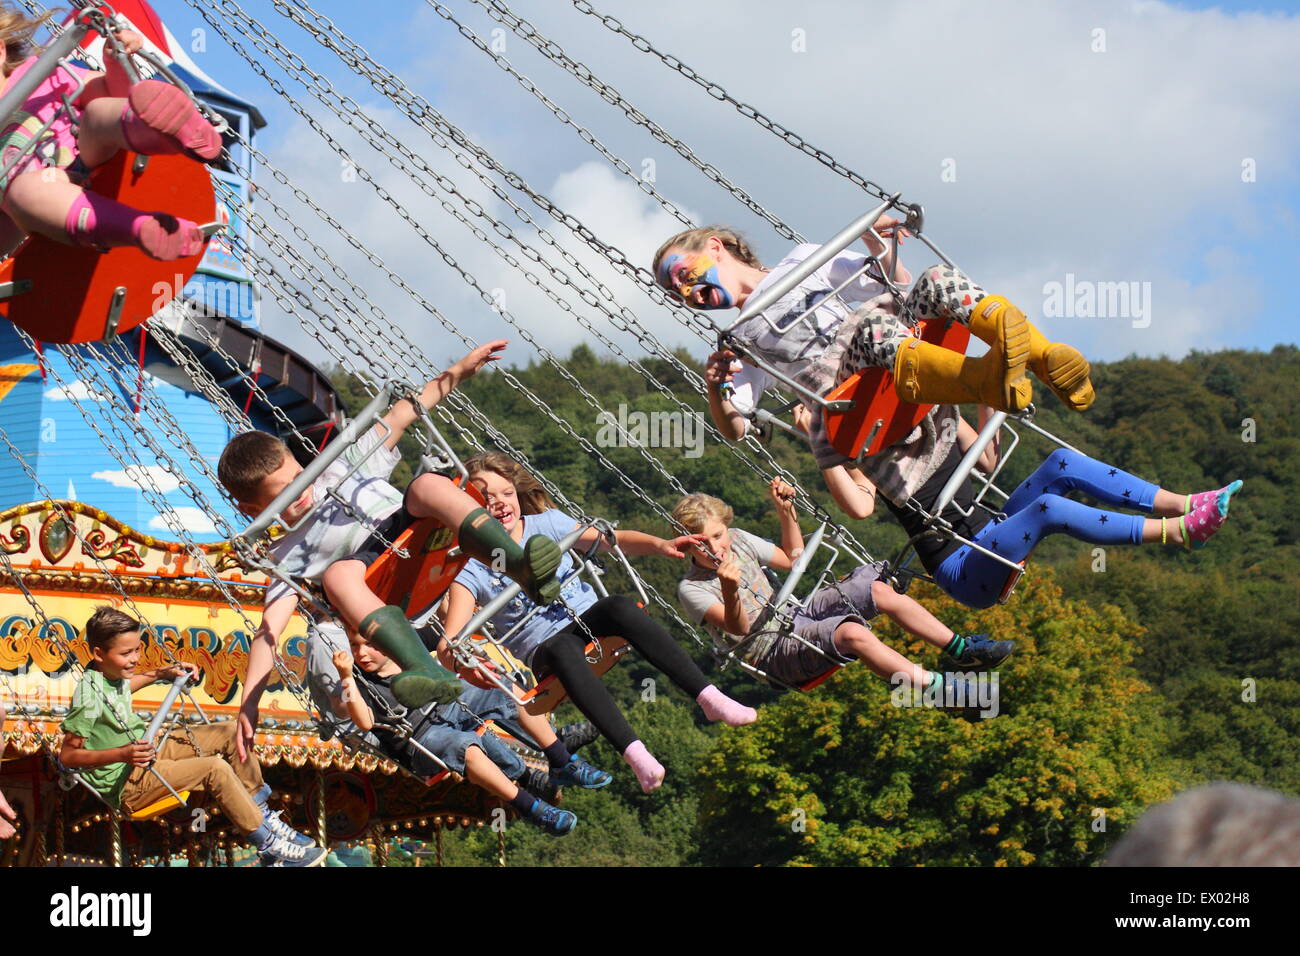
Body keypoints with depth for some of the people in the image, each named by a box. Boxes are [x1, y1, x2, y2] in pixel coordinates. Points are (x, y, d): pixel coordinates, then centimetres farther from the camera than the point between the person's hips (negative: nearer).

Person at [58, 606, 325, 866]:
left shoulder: (112, 675, 2)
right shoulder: (90, 696, -25)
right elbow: (67, 755, -26)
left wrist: (162, 673, 17)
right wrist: (122, 754, -35)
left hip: (147, 752, 10)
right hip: (126, 786, -10)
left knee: (231, 732, 5)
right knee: (215, 768, -26)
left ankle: (261, 813, 11)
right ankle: (269, 847, -18)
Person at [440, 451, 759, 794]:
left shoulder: (546, 523, 5)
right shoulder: (471, 570, -4)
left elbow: (610, 539, -3)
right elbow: (448, 642, -14)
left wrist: (658, 544, -22)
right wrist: (453, 655, -39)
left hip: (588, 615, 3)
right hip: (541, 648, -3)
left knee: (620, 607, -30)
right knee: (563, 649, -38)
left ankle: (708, 697, -37)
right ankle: (635, 754, -52)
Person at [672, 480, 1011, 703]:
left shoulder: (738, 540, 7)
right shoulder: (691, 589, -14)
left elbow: (791, 559, 19)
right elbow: (738, 628, -26)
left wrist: (786, 512, 6)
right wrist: (729, 591, -46)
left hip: (793, 616, 8)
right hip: (770, 652, -8)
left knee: (880, 589, -6)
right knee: (852, 632, -34)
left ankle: (960, 648, -1)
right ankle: (935, 687, -37)